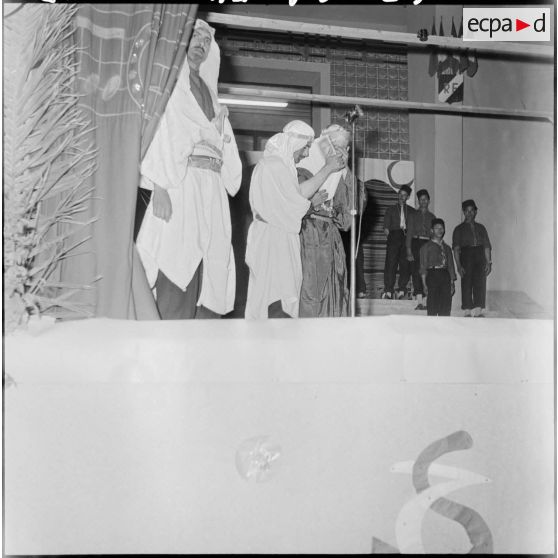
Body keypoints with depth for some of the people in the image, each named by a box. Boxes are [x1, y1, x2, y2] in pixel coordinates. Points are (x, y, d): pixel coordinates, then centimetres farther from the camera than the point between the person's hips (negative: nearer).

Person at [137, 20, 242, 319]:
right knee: (176, 277, -12)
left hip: (212, 188, 7)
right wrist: (159, 185, -18)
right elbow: (156, 132, -7)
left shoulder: (207, 91, 25)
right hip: (178, 184, -6)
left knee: (209, 273, 2)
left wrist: (221, 131, 2)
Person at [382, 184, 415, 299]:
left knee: (405, 264, -5)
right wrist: (387, 231, -14)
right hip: (394, 237, -1)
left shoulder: (411, 211, 21)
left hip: (407, 237, 2)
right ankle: (388, 291, -16)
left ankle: (402, 290, 1)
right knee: (391, 263, -12)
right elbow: (386, 227, 7)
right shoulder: (391, 209, 19)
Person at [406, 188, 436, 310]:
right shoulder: (413, 215, 11)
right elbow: (409, 233, 4)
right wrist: (409, 250, -7)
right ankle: (419, 302, -10)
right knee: (416, 272, -9)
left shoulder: (432, 216, 17)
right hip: (416, 244, -1)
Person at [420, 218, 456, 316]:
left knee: (446, 305, -4)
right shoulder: (426, 247, 7)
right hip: (432, 275, -4)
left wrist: (452, 283, 8)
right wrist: (424, 283, -7)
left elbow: (451, 266, 17)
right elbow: (423, 266, 1)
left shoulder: (447, 248, 19)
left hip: (445, 276, 4)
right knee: (432, 306, -8)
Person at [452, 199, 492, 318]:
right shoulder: (459, 229, 11)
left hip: (480, 257, 2)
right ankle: (467, 311, 0)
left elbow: (487, 247, 15)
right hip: (465, 256, -2)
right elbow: (456, 249, 1)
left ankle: (478, 311, -10)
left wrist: (489, 262, 3)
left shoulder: (481, 228, 20)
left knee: (480, 283, -9)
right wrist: (458, 265, -10)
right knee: (466, 285, -5)